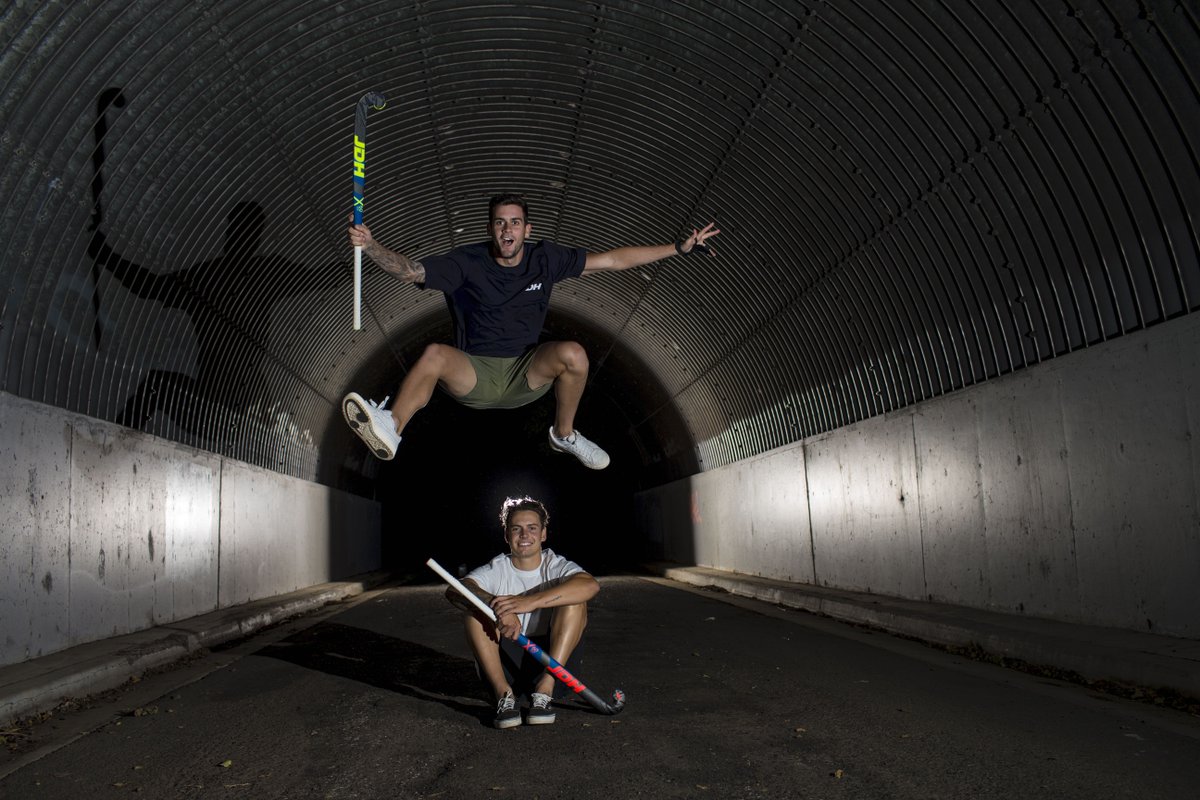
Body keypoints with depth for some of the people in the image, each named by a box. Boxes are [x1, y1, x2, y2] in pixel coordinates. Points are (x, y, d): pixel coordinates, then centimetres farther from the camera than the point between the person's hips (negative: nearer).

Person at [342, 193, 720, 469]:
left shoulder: (546, 258, 1)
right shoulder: (467, 262, -4)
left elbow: (612, 260, 2)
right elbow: (409, 270, -12)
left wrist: (679, 248, -1)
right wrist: (371, 246, -32)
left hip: (526, 375, 2)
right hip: (474, 375, -1)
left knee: (573, 353, -28)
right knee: (435, 354, -32)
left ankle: (564, 433, -4)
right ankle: (390, 430, -45)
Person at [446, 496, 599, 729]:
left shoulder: (556, 566, -3)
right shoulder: (496, 570, -1)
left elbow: (591, 585, -27)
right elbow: (454, 590, -22)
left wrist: (531, 601, -38)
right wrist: (498, 606, -42)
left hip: (551, 662, -1)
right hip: (504, 664, 1)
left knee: (574, 600, -21)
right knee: (475, 607, -19)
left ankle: (545, 689, -23)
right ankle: (504, 694, -22)